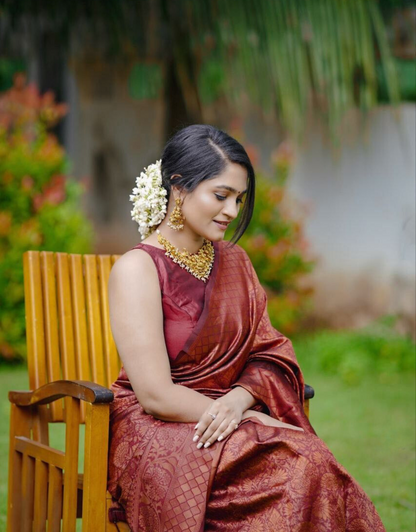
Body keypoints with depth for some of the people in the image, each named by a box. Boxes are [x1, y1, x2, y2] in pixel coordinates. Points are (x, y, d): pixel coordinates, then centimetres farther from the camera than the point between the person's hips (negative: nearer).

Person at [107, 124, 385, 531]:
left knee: (314, 463, -28)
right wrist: (256, 420, -14)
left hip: (232, 418, 6)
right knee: (300, 469, -30)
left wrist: (239, 400, -13)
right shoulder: (137, 269, -8)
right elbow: (156, 395, -14)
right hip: (157, 433, -6)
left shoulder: (233, 261, 15)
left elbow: (271, 355, 10)